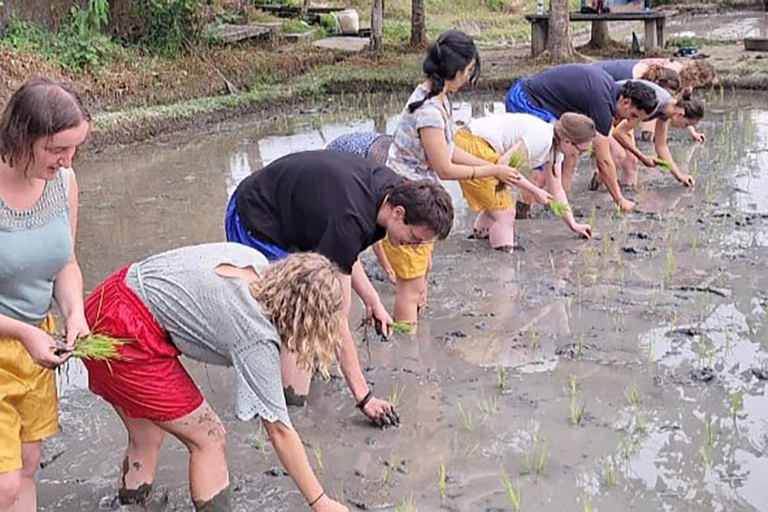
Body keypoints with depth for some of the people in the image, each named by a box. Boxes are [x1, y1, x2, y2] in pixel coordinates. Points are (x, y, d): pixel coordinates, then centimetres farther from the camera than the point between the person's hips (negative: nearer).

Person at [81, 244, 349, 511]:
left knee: (147, 438, 18)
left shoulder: (256, 263, -1)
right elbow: (279, 431, -14)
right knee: (208, 439, 1)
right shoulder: (258, 339, -20)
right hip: (125, 337, -9)